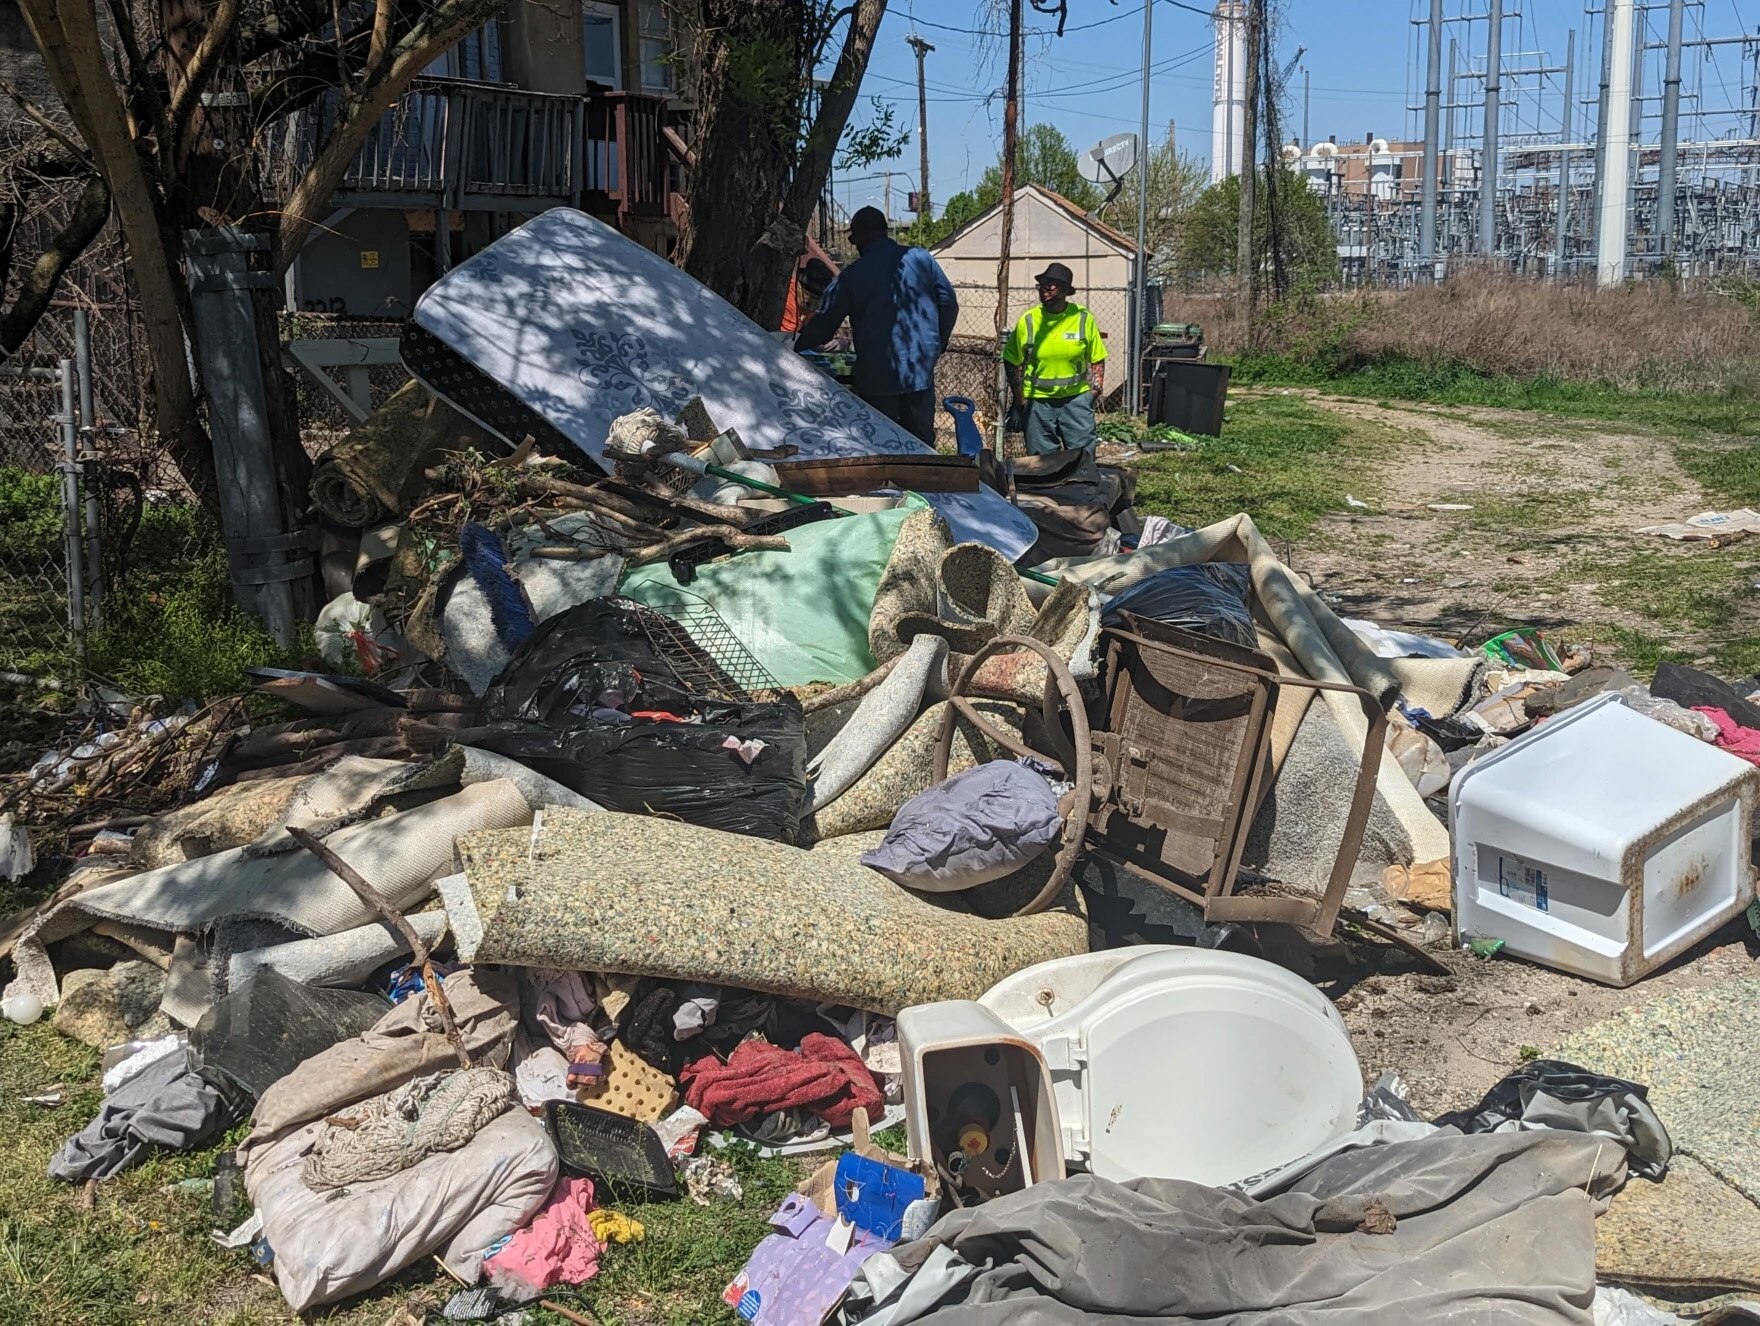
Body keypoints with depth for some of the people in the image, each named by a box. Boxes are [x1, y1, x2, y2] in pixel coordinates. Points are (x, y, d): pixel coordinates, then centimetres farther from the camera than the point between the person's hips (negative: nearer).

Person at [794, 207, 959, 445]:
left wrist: (796, 349, 19)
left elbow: (824, 323, 4)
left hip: (876, 376, -2)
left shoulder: (851, 276, -3)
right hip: (921, 371, 2)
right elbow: (949, 303, 3)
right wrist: (937, 345, 15)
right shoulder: (921, 259, 2)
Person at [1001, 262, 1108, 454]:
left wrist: (1097, 387, -4)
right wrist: (1019, 398, -1)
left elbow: (1097, 359, 6)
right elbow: (1012, 363, 2)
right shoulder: (1028, 320, -4)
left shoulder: (1083, 318, -2)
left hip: (1076, 397, 0)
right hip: (1038, 400, 0)